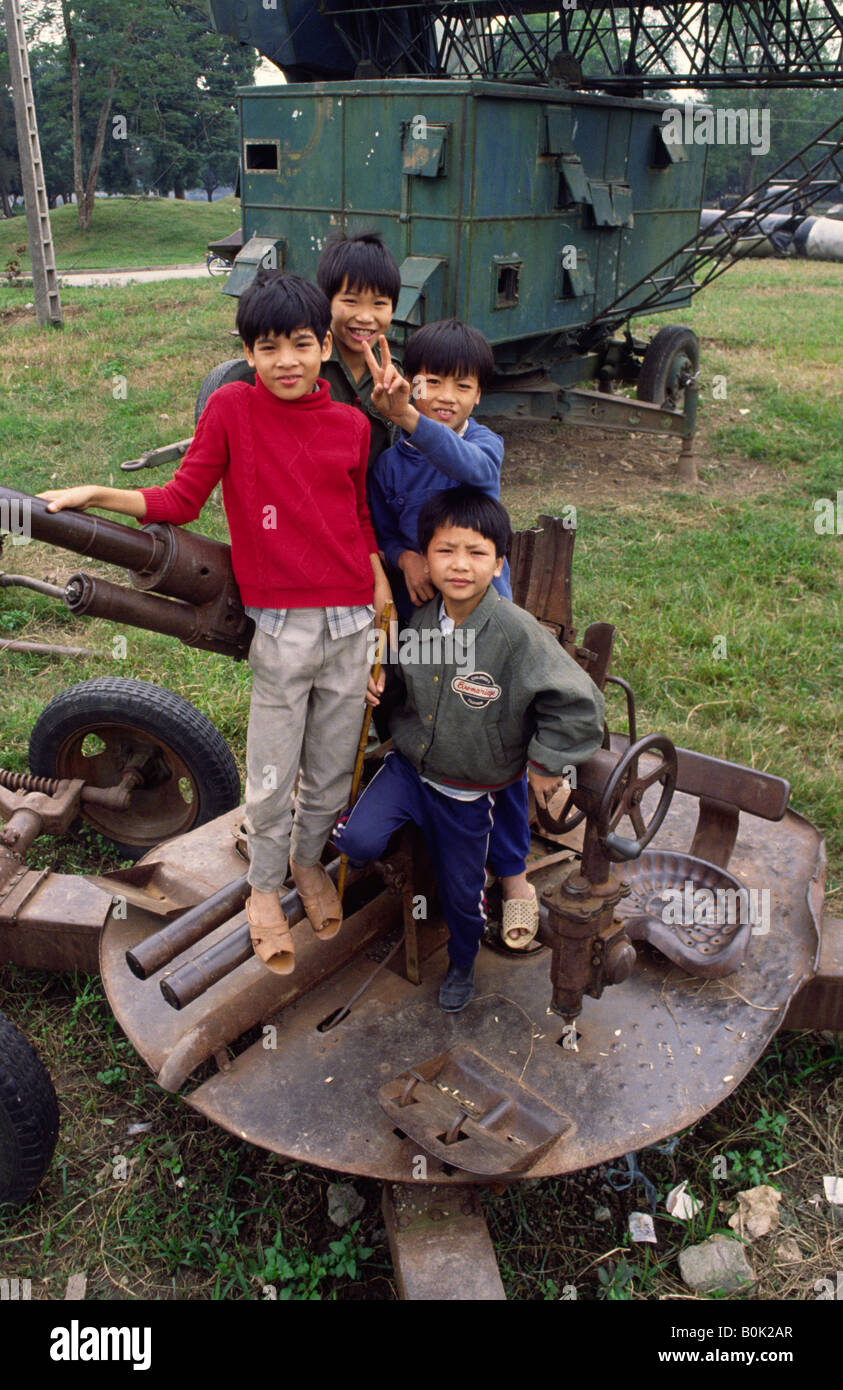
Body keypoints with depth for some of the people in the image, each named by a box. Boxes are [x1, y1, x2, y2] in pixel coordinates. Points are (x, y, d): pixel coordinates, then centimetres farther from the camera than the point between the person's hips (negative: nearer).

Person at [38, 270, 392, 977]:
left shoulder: (352, 424, 4)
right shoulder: (231, 408, -4)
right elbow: (181, 501, -1)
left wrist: (384, 602, 12)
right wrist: (93, 493, -11)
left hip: (352, 624, 3)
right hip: (280, 627, -3)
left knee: (333, 769, 15)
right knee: (272, 779, 8)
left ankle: (310, 859, 43)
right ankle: (264, 887, 33)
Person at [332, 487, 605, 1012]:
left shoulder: (517, 632, -26)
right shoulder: (418, 618, -9)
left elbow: (579, 703, -22)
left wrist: (547, 763, -15)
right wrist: (377, 680, -6)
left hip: (468, 792, -3)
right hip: (409, 766, 3)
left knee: (462, 890, 15)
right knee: (357, 840, -18)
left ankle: (463, 964, 46)